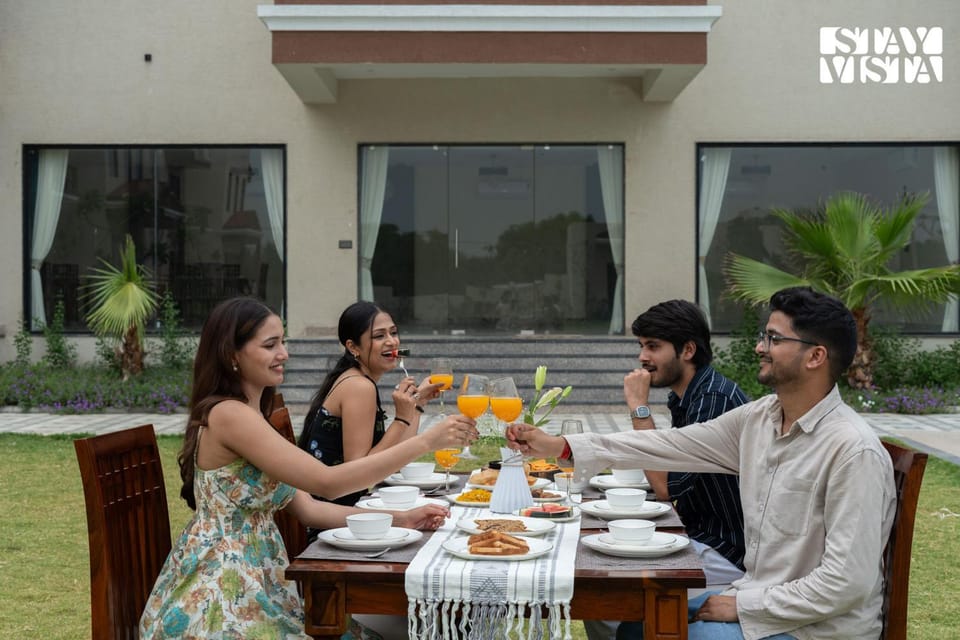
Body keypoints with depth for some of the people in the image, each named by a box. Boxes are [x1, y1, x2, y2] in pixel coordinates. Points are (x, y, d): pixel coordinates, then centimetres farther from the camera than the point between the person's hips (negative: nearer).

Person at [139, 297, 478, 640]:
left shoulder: (250, 416, 13)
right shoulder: (228, 415, -17)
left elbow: (307, 508, 8)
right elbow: (327, 482, -23)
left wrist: (399, 519, -1)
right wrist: (426, 441, -22)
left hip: (257, 580, 8)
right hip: (219, 592, -8)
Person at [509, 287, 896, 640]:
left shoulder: (853, 450, -24)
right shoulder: (757, 419, 0)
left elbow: (847, 583, -25)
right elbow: (671, 445, 6)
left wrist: (742, 604, -17)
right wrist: (560, 446, 2)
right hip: (758, 599, 7)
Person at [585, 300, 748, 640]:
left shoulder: (715, 398, -21)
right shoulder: (683, 397, 9)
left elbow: (666, 485, -24)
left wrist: (639, 407, -20)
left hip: (727, 554, -10)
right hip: (699, 538, 10)